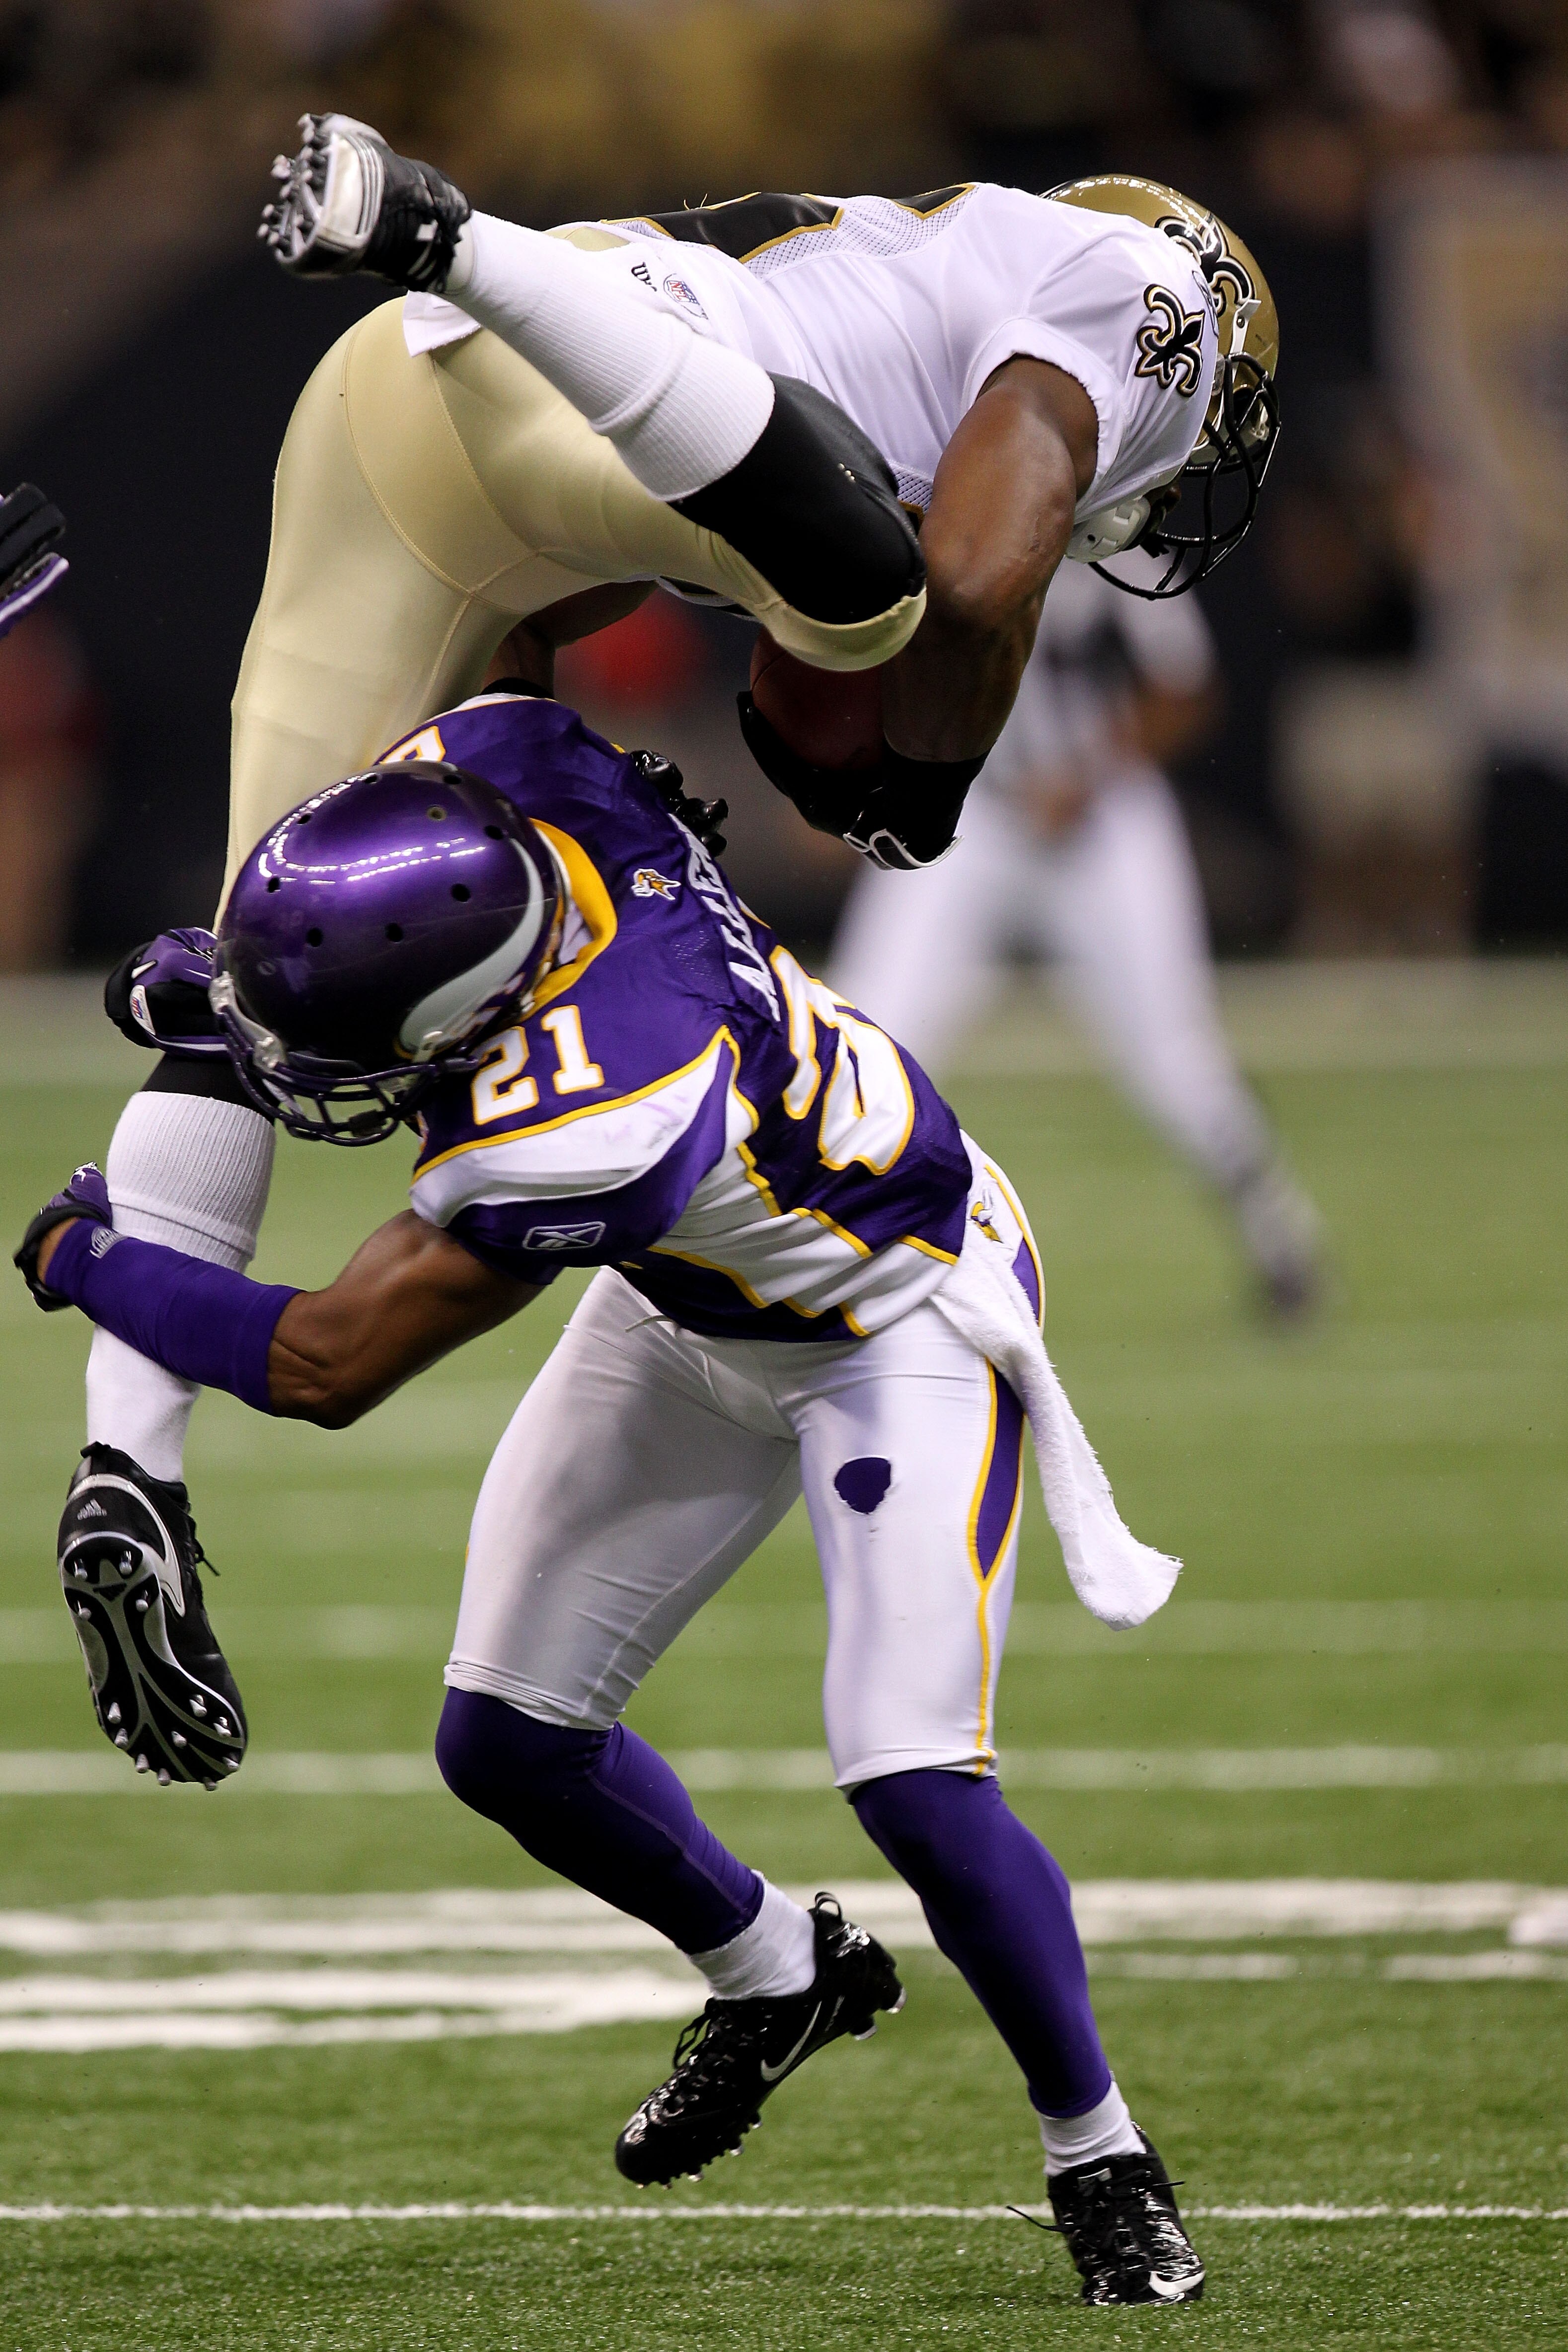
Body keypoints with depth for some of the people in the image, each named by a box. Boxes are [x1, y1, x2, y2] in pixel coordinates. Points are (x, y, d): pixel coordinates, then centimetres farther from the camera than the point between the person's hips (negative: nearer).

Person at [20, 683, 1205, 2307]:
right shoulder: (489, 766, -29)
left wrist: (86, 1262, -16)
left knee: (913, 1784, -18)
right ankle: (776, 1974, 34)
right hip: (694, 1308, 8)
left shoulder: (583, 1132, -46)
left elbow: (325, 1367, -33)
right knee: (507, 1741, 7)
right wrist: (208, 977, -1)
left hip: (897, 1320, -8)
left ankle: (1099, 2159, 5)